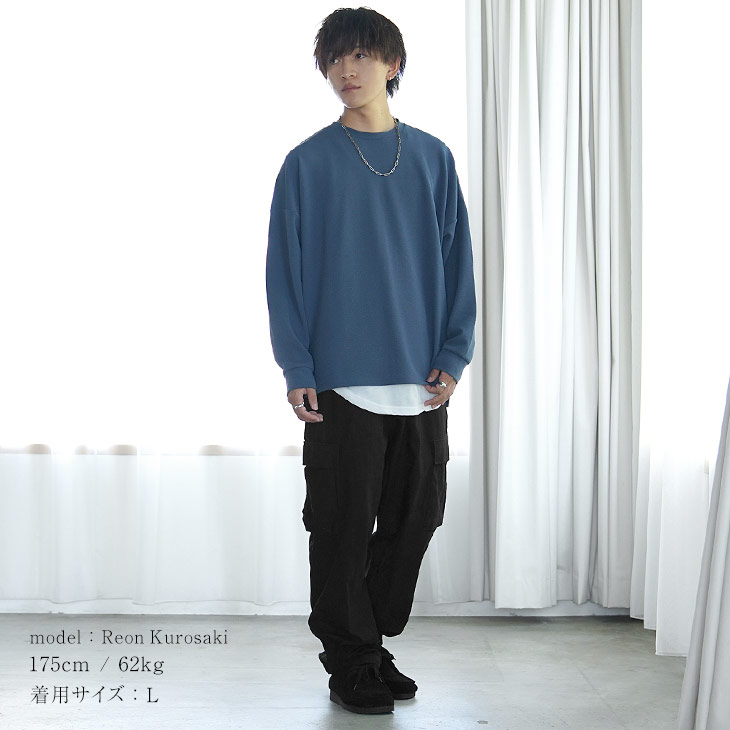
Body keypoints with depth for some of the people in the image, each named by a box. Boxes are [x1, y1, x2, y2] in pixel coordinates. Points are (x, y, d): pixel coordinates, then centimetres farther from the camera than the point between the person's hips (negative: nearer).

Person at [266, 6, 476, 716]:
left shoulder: (432, 158, 8)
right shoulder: (309, 163, 0)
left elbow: (457, 263, 8)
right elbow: (285, 271, -1)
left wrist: (453, 355, 0)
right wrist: (297, 370, -8)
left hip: (421, 379, 3)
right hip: (340, 379, -3)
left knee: (415, 517, 9)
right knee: (343, 525, 2)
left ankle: (375, 641, 27)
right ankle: (352, 664, 16)